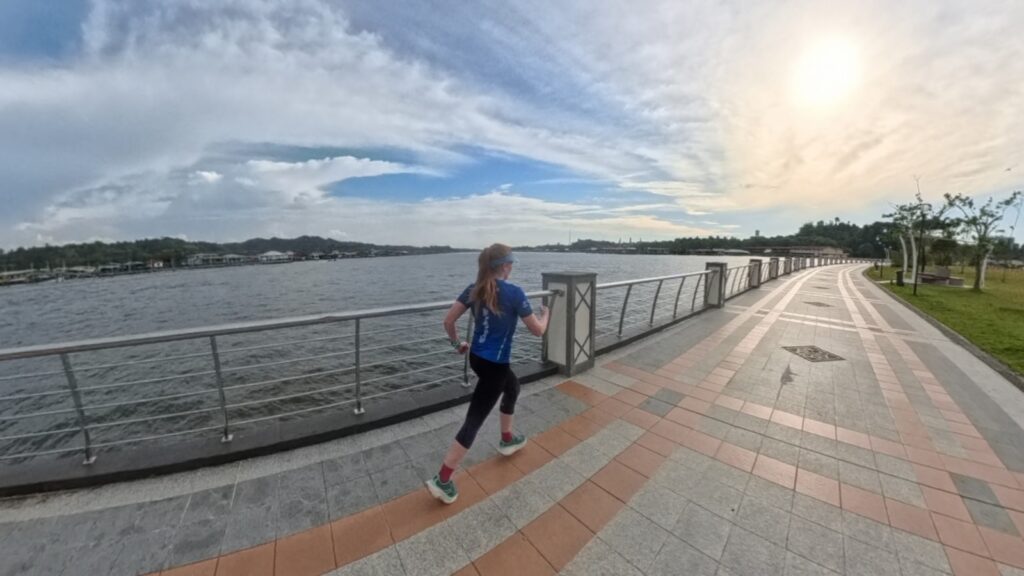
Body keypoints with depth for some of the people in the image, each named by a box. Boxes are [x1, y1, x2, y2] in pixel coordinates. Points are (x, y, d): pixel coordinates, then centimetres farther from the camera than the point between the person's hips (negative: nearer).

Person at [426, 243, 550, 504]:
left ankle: (507, 440, 47)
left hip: (476, 357, 8)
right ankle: (442, 480, 13)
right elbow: (537, 330, -11)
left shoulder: (474, 289, -3)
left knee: (513, 386, 30)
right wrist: (545, 314, 10)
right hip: (495, 364, -8)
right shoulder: (514, 293, -19)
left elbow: (448, 321, -3)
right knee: (474, 420, 3)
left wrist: (457, 343, 14)